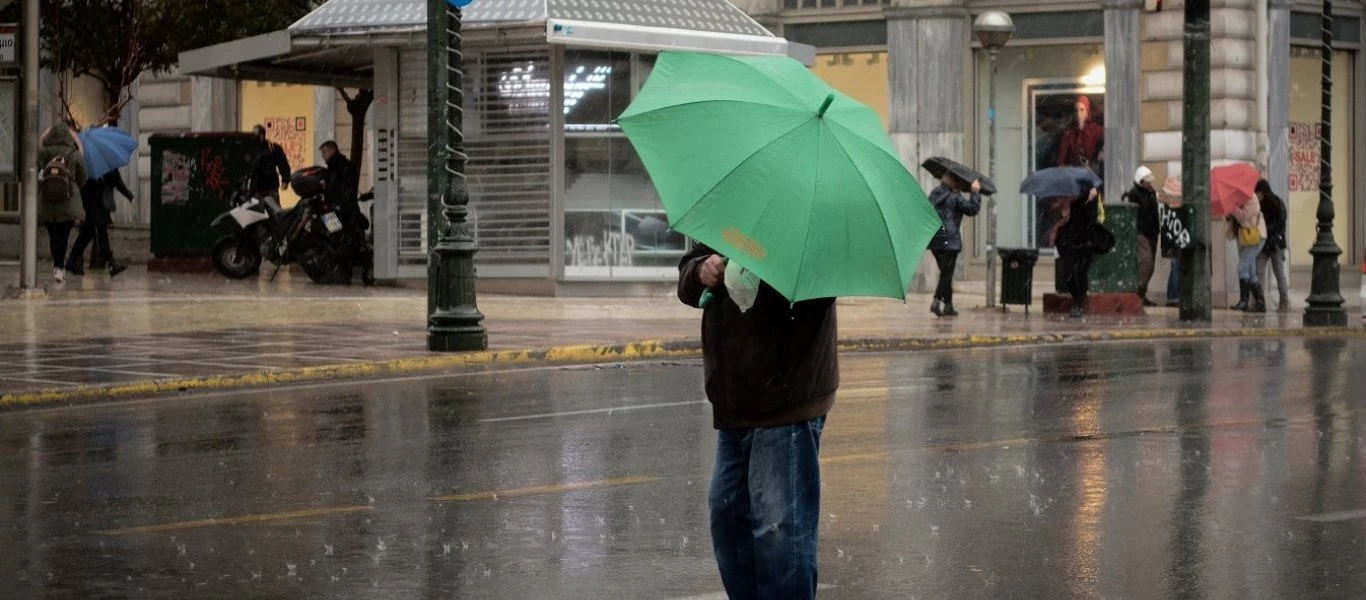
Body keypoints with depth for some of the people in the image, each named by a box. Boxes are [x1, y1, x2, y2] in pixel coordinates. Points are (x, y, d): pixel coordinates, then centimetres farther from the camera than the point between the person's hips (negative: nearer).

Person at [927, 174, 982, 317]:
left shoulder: (933, 195, 12)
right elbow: (972, 209, -12)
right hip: (950, 240, -7)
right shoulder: (954, 197, -8)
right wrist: (975, 193, -6)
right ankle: (936, 301, -20)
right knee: (947, 273, -5)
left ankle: (948, 306, 15)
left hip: (934, 241, 7)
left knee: (946, 273, 14)